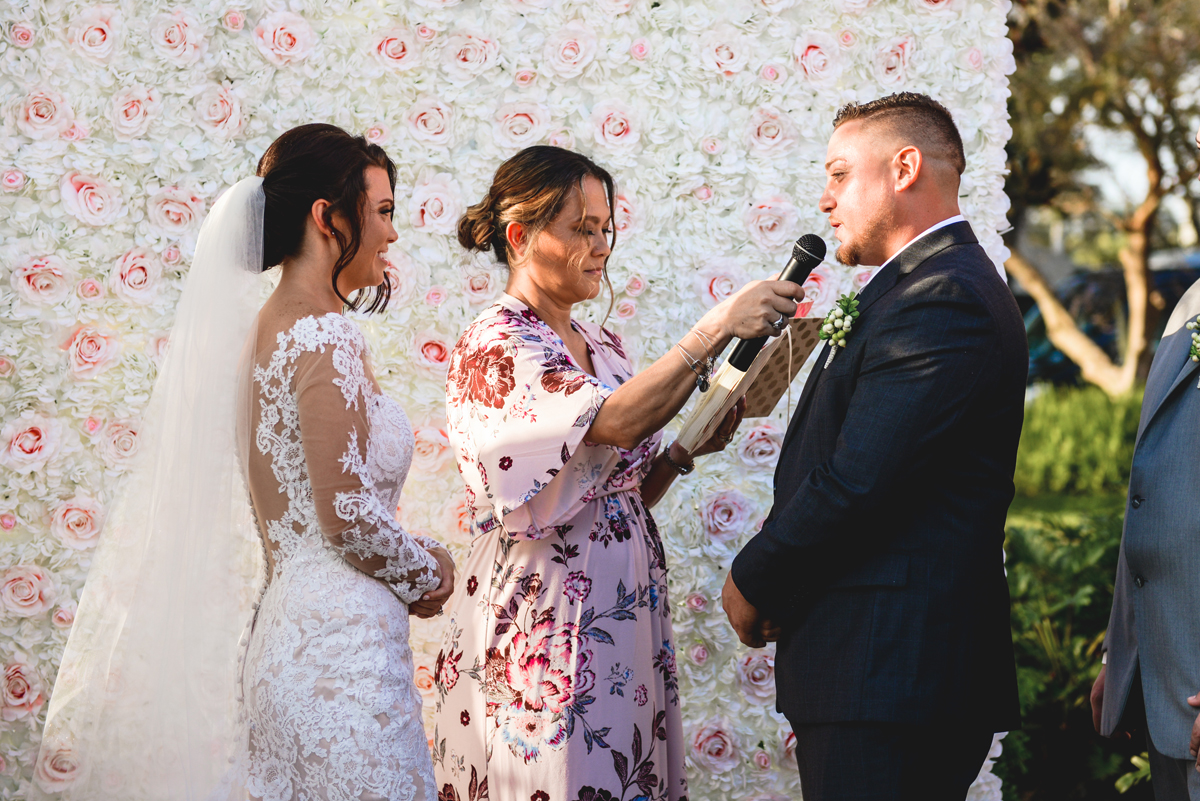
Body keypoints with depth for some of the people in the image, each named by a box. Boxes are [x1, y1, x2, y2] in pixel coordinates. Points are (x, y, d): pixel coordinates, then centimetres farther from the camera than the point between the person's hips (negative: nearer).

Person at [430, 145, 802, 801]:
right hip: (542, 618, -8)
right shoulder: (491, 347, -11)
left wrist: (682, 452, 1)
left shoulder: (602, 346, 14)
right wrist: (715, 329, -30)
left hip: (625, 611, 8)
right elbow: (613, 423, -27)